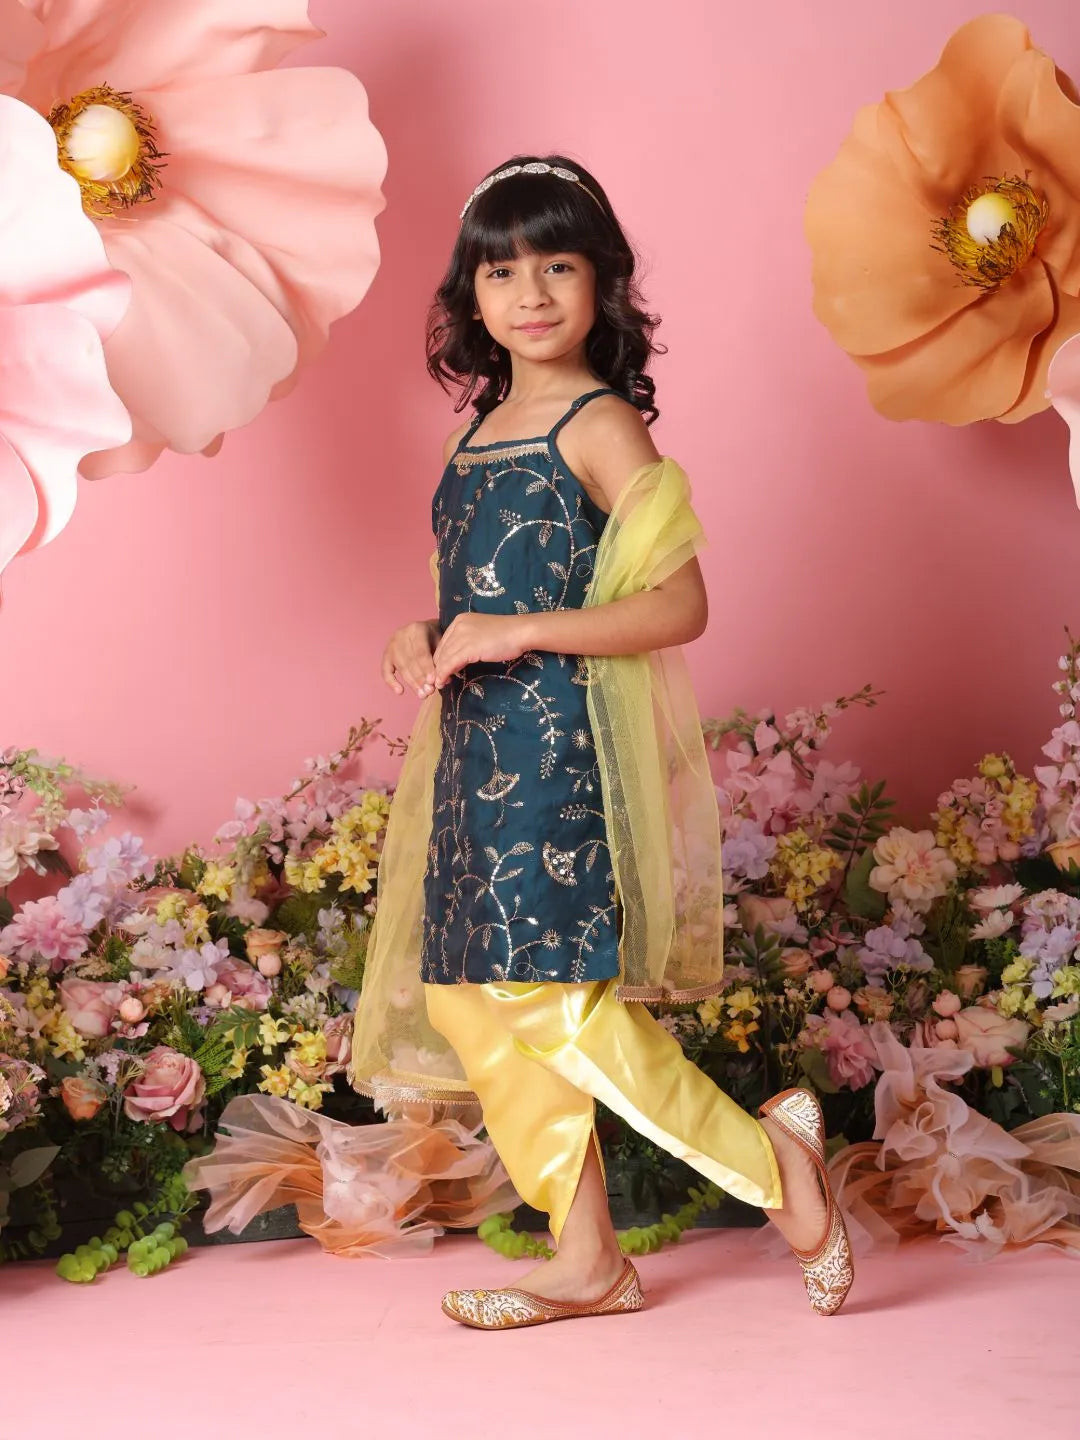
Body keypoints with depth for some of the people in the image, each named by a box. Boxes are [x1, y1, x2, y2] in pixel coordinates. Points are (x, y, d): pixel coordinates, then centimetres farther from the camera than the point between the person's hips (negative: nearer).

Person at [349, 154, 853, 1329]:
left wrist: (513, 635, -20)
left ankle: (775, 1160, 5)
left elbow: (680, 606, -16)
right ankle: (584, 1261, 19)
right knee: (465, 1000, 9)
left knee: (553, 1000, -12)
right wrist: (426, 638, 6)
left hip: (559, 741, -9)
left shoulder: (599, 426, -8)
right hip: (478, 747, 9)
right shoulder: (484, 425, 16)